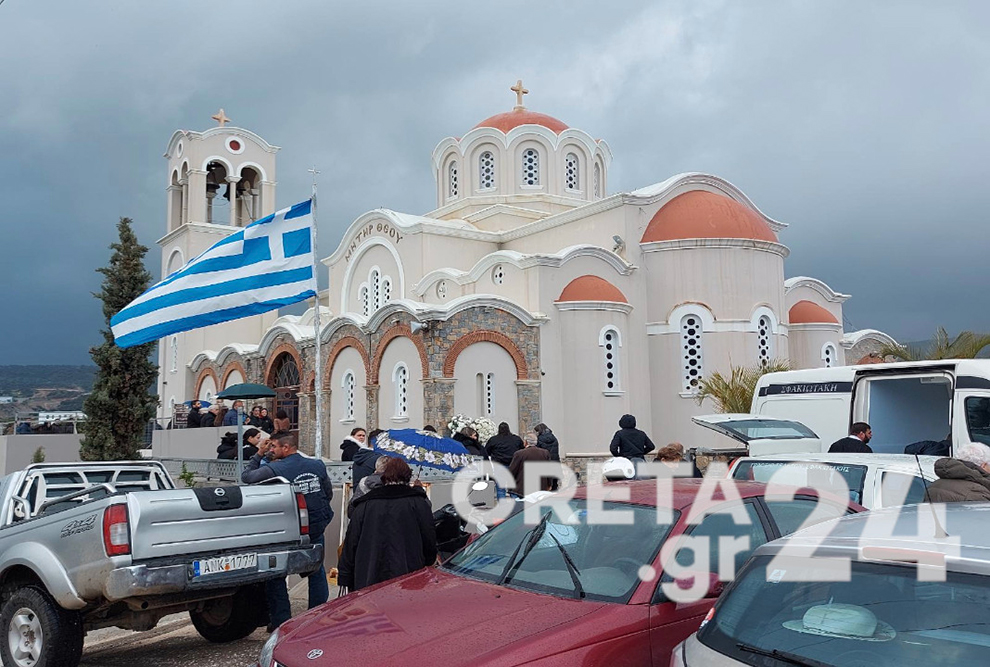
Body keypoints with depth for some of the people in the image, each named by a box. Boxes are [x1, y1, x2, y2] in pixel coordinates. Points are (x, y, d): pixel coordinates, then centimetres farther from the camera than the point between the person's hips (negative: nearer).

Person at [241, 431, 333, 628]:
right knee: (316, 572, 19)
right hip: (317, 529, 4)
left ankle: (281, 622, 12)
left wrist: (258, 455, 9)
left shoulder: (273, 470, -16)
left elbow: (246, 476, -1)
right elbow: (329, 494, 9)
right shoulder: (318, 466, 0)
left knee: (276, 575, 11)